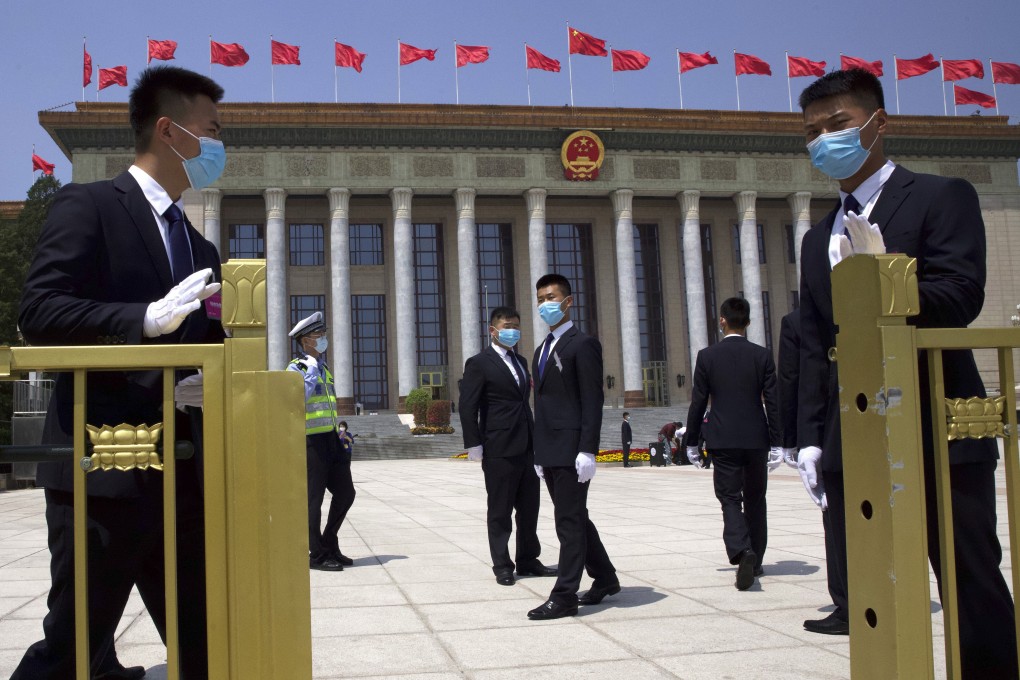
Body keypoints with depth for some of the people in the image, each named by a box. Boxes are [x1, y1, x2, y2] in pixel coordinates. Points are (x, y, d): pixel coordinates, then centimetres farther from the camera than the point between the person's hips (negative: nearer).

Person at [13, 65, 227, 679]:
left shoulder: (200, 247, 20)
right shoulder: (88, 206, -2)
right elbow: (39, 312, -14)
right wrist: (149, 317, -25)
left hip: (185, 472, 7)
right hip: (105, 466, -7)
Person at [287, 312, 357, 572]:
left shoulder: (323, 367, 17)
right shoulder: (296, 368, -8)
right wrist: (312, 372, -20)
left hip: (331, 440, 8)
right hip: (311, 442, -8)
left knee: (345, 493, 9)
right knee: (313, 499, -1)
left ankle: (330, 545, 22)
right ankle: (317, 555, 8)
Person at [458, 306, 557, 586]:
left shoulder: (520, 361, 16)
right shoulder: (479, 363, -6)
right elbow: (467, 407, -10)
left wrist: (534, 438, 17)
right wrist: (474, 445, -15)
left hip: (527, 448, 7)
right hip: (499, 450, -7)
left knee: (529, 508, 11)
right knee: (500, 511, 3)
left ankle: (528, 560, 22)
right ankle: (502, 566, 12)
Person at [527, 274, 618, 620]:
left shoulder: (583, 344, -6)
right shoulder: (542, 350, 19)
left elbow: (592, 401, -13)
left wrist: (587, 450, -19)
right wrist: (539, 452, 16)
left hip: (571, 450, -9)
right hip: (549, 452, 9)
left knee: (570, 521, -6)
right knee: (574, 519, 15)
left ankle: (564, 596, -2)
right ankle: (604, 578, 29)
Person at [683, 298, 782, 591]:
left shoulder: (707, 356, -3)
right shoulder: (762, 356, 0)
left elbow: (698, 403, -2)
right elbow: (772, 403, -1)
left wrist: (692, 442, 7)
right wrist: (775, 443, 4)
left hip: (723, 440, -2)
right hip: (756, 440, 2)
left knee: (730, 500, -1)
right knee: (755, 501, 15)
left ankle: (742, 552, -25)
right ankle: (755, 561, 23)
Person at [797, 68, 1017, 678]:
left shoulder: (942, 197, 2)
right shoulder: (818, 240, 18)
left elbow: (961, 298, -12)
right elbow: (814, 347, 16)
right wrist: (811, 438, 8)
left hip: (938, 437, -5)